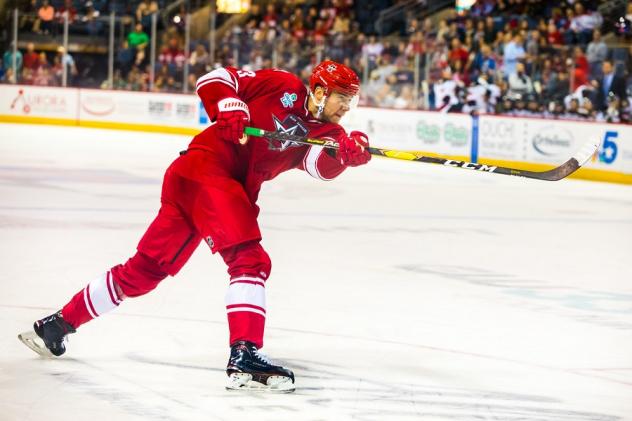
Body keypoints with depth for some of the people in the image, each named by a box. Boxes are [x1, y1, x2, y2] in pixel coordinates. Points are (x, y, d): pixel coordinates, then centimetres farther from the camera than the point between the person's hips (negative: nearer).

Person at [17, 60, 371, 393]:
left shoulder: (324, 131, 11)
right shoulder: (282, 86, -2)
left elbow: (323, 164, -11)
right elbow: (215, 80, 0)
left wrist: (348, 152, -31)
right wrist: (230, 110, -17)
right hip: (204, 169, -7)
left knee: (145, 270, 12)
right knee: (251, 260, -21)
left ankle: (59, 325, 22)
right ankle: (244, 356, -30)